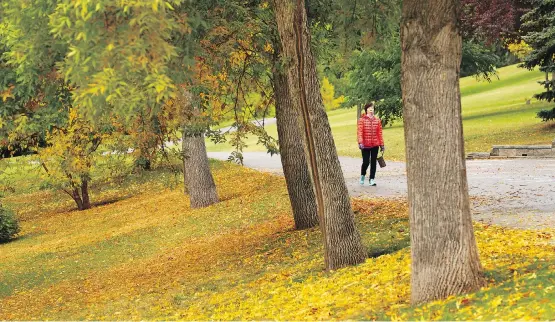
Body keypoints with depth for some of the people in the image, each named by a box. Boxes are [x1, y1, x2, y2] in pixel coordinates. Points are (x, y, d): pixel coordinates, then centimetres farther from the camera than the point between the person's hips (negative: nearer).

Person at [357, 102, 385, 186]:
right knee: (366, 162, -2)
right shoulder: (362, 120, -3)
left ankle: (372, 179, 11)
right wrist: (360, 142, -20)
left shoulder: (377, 120, 7)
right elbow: (359, 132, -9)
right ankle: (363, 175, 26)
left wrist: (382, 144, 7)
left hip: (375, 145, 3)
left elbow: (380, 133, 8)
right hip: (365, 145, -3)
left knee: (373, 162, 4)